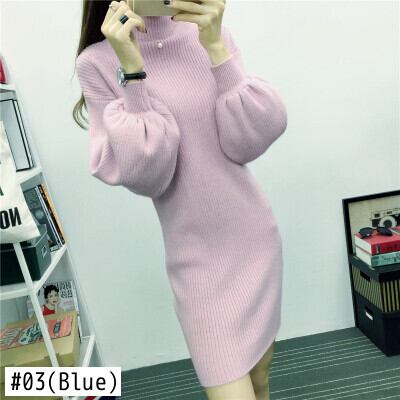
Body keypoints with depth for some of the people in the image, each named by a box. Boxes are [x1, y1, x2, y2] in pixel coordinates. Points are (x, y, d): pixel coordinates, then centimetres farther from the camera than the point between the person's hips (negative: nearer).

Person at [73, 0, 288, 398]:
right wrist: (133, 72, -21)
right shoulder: (97, 62, -7)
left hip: (256, 237, 4)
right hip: (198, 258, -3)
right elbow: (144, 178, -15)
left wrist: (216, 47, -18)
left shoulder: (210, 36, 1)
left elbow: (247, 143, -9)